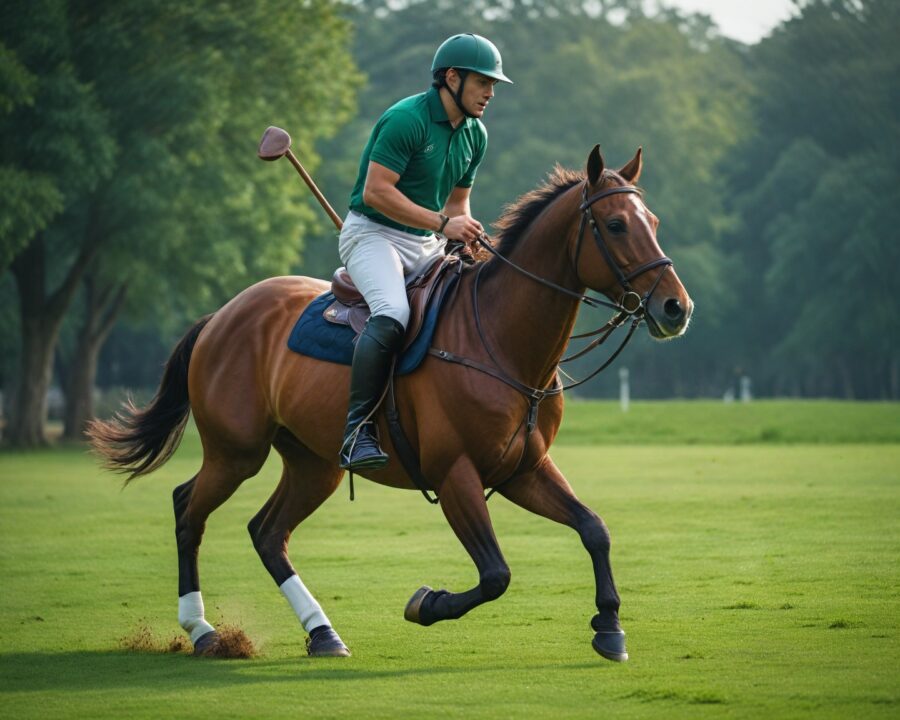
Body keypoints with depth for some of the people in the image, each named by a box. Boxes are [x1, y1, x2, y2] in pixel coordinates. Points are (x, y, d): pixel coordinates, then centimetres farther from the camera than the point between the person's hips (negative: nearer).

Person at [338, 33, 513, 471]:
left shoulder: (474, 135, 10)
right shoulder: (407, 120, -17)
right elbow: (376, 192, -22)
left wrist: (467, 236, -3)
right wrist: (443, 223, -25)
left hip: (426, 245, 8)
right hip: (373, 233, -8)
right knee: (392, 314, -34)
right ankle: (357, 431, -33)